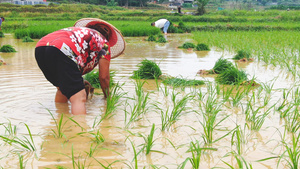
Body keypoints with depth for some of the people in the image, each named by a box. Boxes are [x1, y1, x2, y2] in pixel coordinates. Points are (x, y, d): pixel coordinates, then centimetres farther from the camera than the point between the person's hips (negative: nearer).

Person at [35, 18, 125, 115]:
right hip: (60, 51, -8)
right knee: (79, 98, -10)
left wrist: (78, 83, 64)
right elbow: (104, 77, 27)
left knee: (63, 88, 28)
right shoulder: (103, 42, 26)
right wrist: (107, 97, 44)